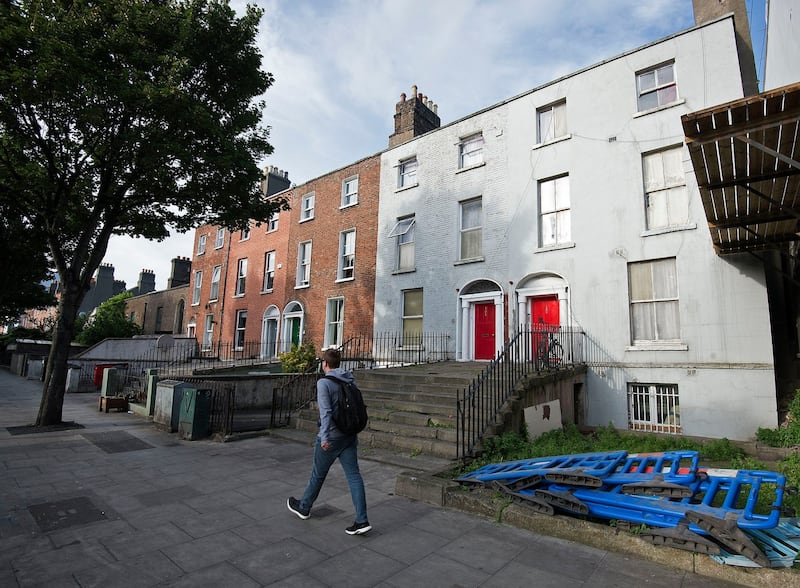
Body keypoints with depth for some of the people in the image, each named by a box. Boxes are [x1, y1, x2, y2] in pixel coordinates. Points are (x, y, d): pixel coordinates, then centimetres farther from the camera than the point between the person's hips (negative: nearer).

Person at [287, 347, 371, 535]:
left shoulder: (323, 383, -13)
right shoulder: (350, 381, 5)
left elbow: (325, 411, -23)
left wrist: (324, 437, -27)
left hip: (331, 437, -5)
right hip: (350, 436, 5)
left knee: (318, 474, 15)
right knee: (354, 475, 5)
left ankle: (304, 507, 37)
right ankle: (362, 520, 2)